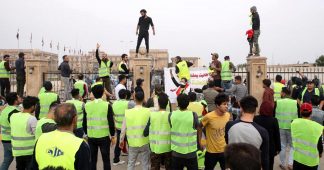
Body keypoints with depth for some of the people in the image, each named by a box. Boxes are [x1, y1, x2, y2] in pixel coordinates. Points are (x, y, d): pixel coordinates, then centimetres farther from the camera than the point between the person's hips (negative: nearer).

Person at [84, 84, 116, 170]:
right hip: (104, 137, -2)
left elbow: (84, 122, 4)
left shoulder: (87, 105, -1)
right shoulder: (107, 105, -9)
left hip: (91, 137, 2)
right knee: (106, 160, 10)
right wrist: (112, 135, 3)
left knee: (92, 160, 13)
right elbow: (111, 122, -9)